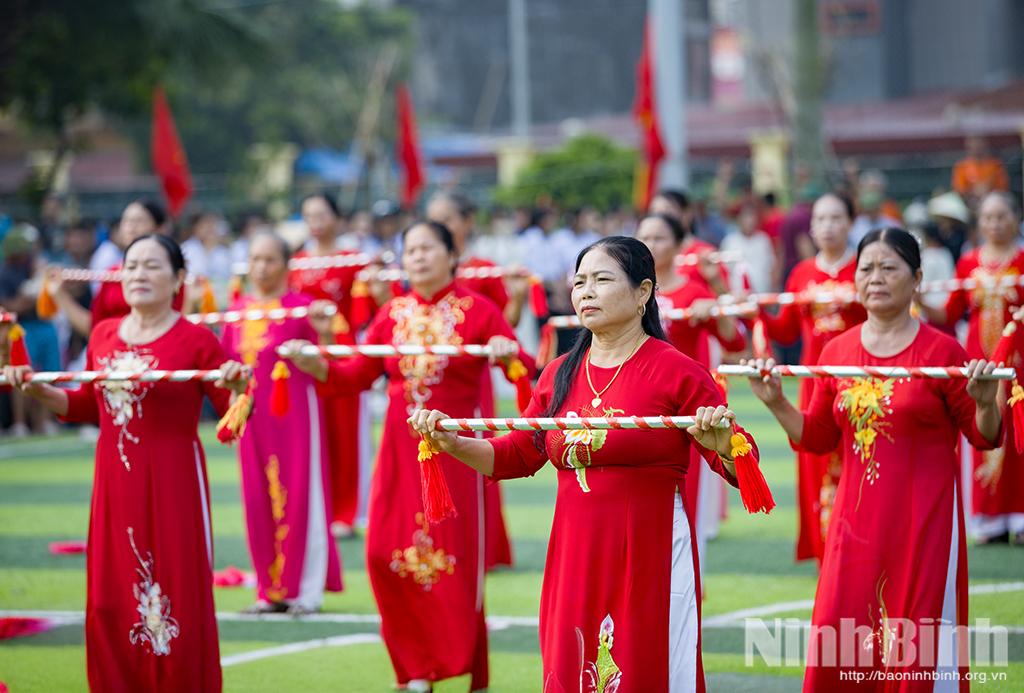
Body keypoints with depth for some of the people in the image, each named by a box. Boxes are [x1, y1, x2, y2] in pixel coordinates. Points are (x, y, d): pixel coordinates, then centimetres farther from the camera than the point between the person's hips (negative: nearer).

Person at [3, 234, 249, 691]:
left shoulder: (196, 340, -7)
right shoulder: (103, 335, 8)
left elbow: (234, 414, -6)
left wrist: (236, 388, -27)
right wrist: (38, 392, 7)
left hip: (172, 484, -5)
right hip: (115, 483, 5)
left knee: (174, 600, -2)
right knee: (111, 602, 7)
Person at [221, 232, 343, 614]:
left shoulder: (301, 306, -5)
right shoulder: (238, 311, 10)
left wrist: (324, 333, -27)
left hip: (295, 411, -5)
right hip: (254, 416, 5)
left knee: (299, 497, -3)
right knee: (258, 500, 4)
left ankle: (305, 589, 3)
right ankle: (269, 589, 12)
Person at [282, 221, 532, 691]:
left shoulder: (478, 311, -2)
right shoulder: (392, 314, 9)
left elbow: (527, 371, -7)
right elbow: (357, 375, 9)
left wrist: (509, 355, -29)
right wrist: (315, 365, -8)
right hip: (400, 449, 4)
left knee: (455, 556, -5)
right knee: (388, 552, -3)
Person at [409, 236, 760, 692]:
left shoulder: (677, 372, -6)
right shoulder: (560, 375, 10)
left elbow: (740, 469, -6)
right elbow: (515, 456, 16)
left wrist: (721, 445, -28)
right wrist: (451, 443, 2)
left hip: (648, 561, -5)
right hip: (574, 559, 5)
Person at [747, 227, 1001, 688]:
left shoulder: (942, 351, -5)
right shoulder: (837, 351, 6)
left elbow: (985, 438, 0)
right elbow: (817, 438, 14)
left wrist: (985, 404, -21)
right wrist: (776, 403, 0)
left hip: (923, 525, -3)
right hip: (855, 522, 4)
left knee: (920, 649, -1)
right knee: (835, 648, 0)